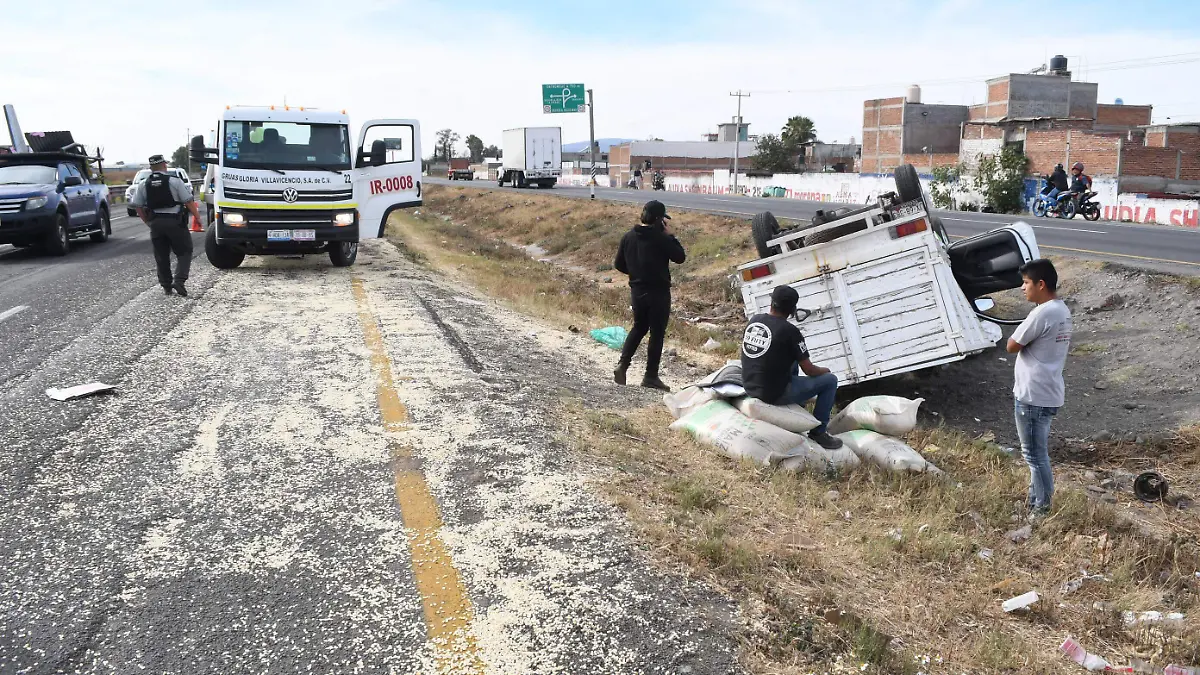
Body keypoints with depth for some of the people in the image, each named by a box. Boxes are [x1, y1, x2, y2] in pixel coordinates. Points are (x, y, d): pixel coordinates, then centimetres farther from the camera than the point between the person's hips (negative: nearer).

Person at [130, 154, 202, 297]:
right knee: (184, 252, 5)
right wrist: (197, 216, 3)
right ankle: (179, 280, -12)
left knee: (161, 256, 12)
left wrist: (148, 221, 15)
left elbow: (137, 206, 5)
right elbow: (188, 201, -8)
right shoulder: (174, 181, -6)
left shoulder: (143, 185, 6)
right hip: (175, 222, -4)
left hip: (155, 223, 4)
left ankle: (166, 286, 16)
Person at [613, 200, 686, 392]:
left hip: (636, 290, 6)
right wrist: (670, 235, -2)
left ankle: (623, 364, 6)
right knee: (657, 333, 4)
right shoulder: (661, 238, -16)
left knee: (638, 327, 21)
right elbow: (680, 257, -7)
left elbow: (619, 264, 7)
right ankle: (651, 376, 8)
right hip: (658, 291, -6)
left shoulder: (628, 237, 2)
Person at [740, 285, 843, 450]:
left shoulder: (754, 320, 2)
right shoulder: (790, 331, -16)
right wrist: (824, 370, 13)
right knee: (830, 380, 5)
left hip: (749, 387, 7)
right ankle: (818, 432, 9)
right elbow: (809, 370, -9)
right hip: (774, 394, -7)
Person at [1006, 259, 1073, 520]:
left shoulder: (1042, 313, -21)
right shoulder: (1062, 310, 10)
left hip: (1033, 396, -10)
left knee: (1035, 453, 2)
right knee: (1037, 451, 21)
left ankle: (1041, 509, 13)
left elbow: (1012, 346, -15)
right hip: (1048, 393, 10)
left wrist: (1020, 333, 0)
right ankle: (1036, 499, 33)